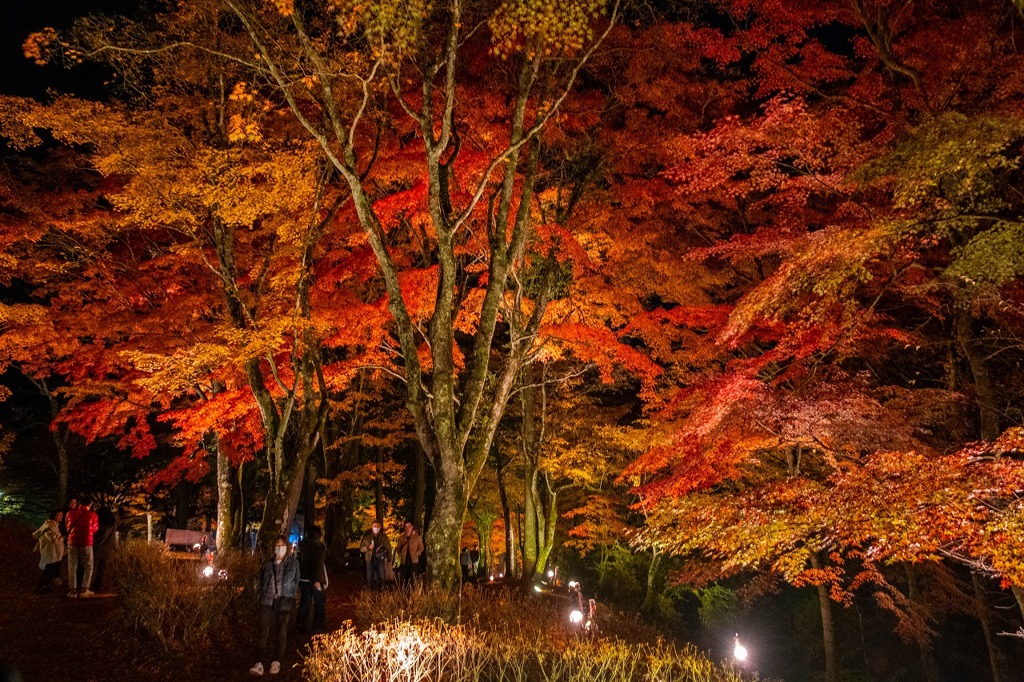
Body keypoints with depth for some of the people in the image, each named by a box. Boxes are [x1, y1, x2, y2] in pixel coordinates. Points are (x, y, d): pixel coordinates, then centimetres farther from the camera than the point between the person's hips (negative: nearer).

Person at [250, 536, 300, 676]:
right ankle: (259, 663, -10)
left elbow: (295, 582, 5)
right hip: (267, 602, 2)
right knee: (263, 632, -7)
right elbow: (262, 580, 20)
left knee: (281, 633, 7)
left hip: (283, 603, -2)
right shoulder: (268, 563, 9)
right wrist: (263, 594, 11)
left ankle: (276, 662, 17)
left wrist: (283, 595, 1)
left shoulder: (293, 563, 1)